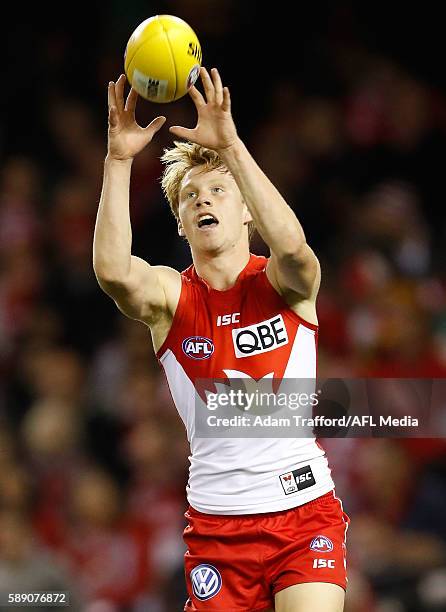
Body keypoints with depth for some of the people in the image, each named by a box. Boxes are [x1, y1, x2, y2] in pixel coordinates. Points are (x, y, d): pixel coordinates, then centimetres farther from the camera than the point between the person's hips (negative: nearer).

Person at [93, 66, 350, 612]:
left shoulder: (283, 283, 0)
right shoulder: (170, 295, 2)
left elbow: (290, 244, -26)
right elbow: (111, 270, -21)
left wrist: (229, 145, -31)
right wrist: (119, 159, -28)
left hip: (303, 511, -1)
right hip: (216, 521, 1)